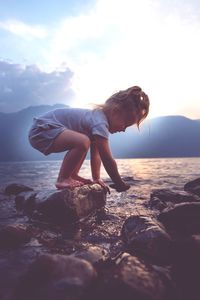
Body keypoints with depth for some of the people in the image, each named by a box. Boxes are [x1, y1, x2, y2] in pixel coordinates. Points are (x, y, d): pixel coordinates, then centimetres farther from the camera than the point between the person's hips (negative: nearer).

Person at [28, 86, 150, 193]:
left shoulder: (98, 115, 8)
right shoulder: (100, 122, -23)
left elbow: (96, 153, 11)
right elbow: (108, 160, -21)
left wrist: (97, 178, 12)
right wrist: (120, 184, -8)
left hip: (45, 128, 11)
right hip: (41, 130, -11)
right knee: (82, 142, -32)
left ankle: (72, 175, 20)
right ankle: (62, 179, -13)